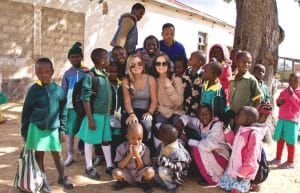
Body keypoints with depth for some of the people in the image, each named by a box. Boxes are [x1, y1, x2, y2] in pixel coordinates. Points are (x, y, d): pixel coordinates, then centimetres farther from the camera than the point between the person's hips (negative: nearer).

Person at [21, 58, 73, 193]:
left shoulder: (58, 89, -4)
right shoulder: (34, 89, -8)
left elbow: (63, 111, 3)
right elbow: (26, 112, -1)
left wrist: (62, 129, 2)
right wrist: (24, 131, 2)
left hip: (54, 128, 1)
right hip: (37, 128, -1)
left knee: (57, 154, 11)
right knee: (39, 155, 10)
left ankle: (62, 177, 32)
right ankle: (43, 181, 28)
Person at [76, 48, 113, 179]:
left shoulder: (106, 75, 5)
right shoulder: (90, 76, -16)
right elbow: (86, 99, -16)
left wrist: (110, 112, 7)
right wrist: (90, 119, -17)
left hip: (106, 114, 7)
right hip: (95, 114, -7)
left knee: (106, 140, 15)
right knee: (90, 140, 9)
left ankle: (109, 166, 26)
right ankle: (89, 167, 22)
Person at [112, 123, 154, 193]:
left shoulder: (145, 149, -11)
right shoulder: (122, 148, -12)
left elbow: (142, 168, -13)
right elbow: (120, 166, -16)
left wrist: (137, 155, -27)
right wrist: (129, 155, -27)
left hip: (139, 175, 0)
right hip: (126, 174, 0)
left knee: (150, 172, -31)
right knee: (116, 173, -31)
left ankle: (143, 183, 5)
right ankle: (123, 182, 7)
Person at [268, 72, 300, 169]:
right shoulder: (284, 91, 11)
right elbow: (278, 101, 21)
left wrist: (292, 94, -24)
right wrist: (279, 102, -2)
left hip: (292, 120, -5)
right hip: (281, 119, 6)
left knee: (290, 142, 0)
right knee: (280, 139, 11)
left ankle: (290, 162, 11)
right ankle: (278, 159, 23)